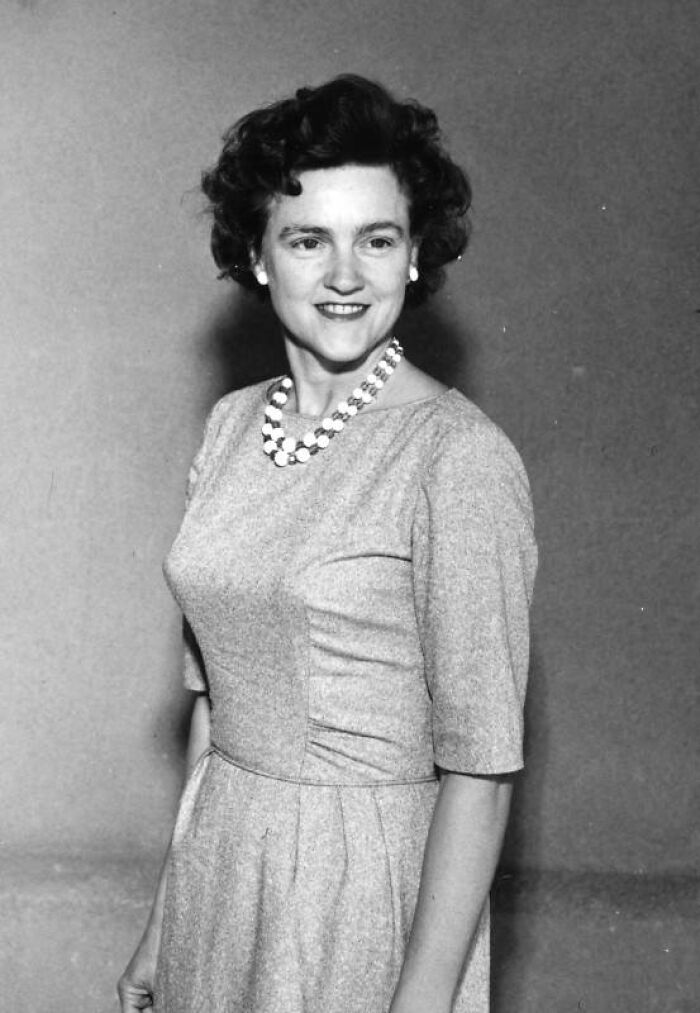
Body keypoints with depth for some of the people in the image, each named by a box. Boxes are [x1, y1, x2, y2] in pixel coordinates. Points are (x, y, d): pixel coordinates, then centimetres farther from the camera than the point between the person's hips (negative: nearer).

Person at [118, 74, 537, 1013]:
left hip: (369, 882, -6)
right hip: (221, 863, 6)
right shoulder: (231, 425, 2)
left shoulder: (460, 456, -17)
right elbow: (215, 696, 9)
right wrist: (166, 923, 12)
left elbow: (480, 769, -17)